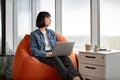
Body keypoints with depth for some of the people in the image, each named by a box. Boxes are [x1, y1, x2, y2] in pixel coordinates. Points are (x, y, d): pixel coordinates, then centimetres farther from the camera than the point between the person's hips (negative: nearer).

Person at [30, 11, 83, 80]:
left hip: (54, 54, 4)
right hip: (42, 56, -4)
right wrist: (46, 54, -20)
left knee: (65, 57, -31)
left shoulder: (52, 32, 22)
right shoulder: (34, 34, 6)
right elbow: (34, 50, -5)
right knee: (56, 59, -37)